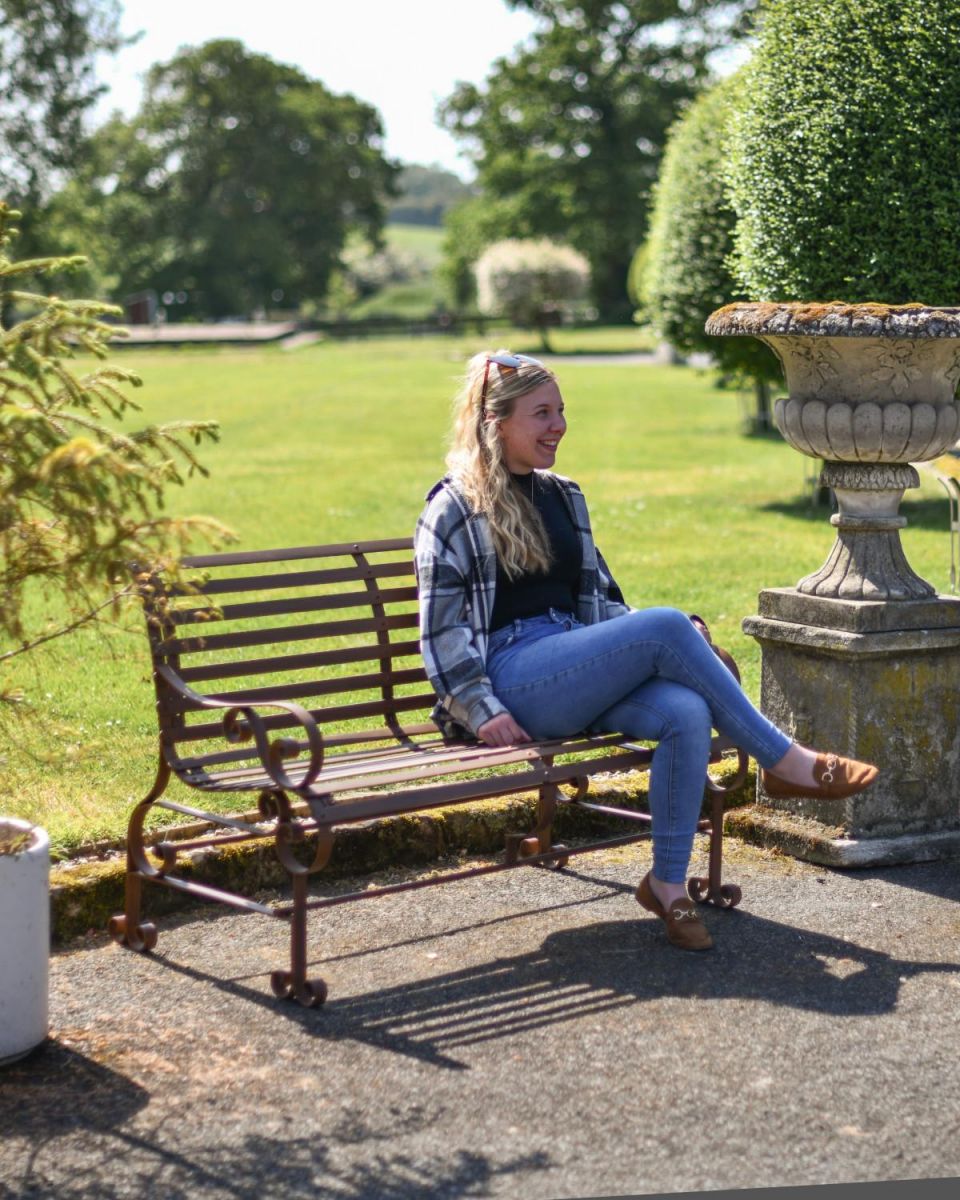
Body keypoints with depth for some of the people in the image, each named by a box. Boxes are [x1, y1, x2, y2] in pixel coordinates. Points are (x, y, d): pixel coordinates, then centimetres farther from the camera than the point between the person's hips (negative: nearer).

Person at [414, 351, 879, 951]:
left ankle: (669, 881, -20)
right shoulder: (454, 509, 1)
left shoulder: (563, 497, 20)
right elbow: (441, 628, -4)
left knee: (687, 714, -27)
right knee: (666, 624, -27)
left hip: (579, 672, 6)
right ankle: (786, 762, -17)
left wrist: (639, 647, 7)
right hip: (513, 678, -6)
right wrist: (483, 714, -13)